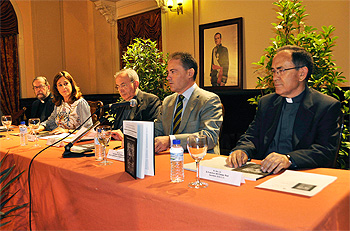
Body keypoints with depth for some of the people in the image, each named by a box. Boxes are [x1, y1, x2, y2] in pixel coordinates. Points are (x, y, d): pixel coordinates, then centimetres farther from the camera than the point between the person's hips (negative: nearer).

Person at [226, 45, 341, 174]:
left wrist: (289, 159, -30)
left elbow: (327, 151, -12)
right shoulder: (265, 102, 15)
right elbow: (252, 137, 10)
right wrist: (242, 150, -13)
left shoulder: (328, 107, -1)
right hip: (263, 173, 3)